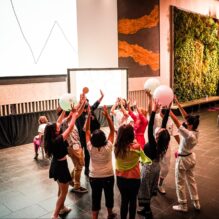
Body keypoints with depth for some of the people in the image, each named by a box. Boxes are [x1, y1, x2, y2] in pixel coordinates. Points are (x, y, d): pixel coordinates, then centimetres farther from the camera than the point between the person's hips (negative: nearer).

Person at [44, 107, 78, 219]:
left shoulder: (50, 138, -8)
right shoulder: (58, 140, -30)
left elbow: (58, 122, 2)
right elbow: (70, 128, -28)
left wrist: (64, 111, 2)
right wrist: (74, 115, -16)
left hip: (55, 165, 8)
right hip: (61, 166, -8)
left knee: (61, 189, 25)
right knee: (64, 192, 6)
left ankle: (62, 208, 42)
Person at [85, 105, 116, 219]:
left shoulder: (90, 148, -20)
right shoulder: (108, 147, -23)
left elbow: (87, 131, -13)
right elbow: (112, 130, -17)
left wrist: (88, 116, -17)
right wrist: (107, 115, -22)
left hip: (94, 177, 0)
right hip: (108, 176, 0)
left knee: (96, 198, 12)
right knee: (109, 195, 21)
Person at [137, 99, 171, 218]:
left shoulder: (153, 145, -34)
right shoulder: (162, 144, -17)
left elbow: (150, 129, -43)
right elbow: (164, 123, -17)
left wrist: (154, 111, -47)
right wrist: (168, 108, -20)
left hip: (148, 167, -7)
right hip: (156, 166, 8)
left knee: (145, 190, 11)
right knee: (150, 189, 23)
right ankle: (146, 209, 41)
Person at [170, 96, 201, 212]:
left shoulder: (189, 135, -33)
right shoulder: (195, 132, -11)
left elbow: (176, 121, -35)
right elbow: (185, 116, -10)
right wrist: (177, 103, -12)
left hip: (183, 159, -8)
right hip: (191, 157, 8)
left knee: (180, 183, 10)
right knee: (191, 180, 22)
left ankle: (183, 205, 25)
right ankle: (196, 203, 36)